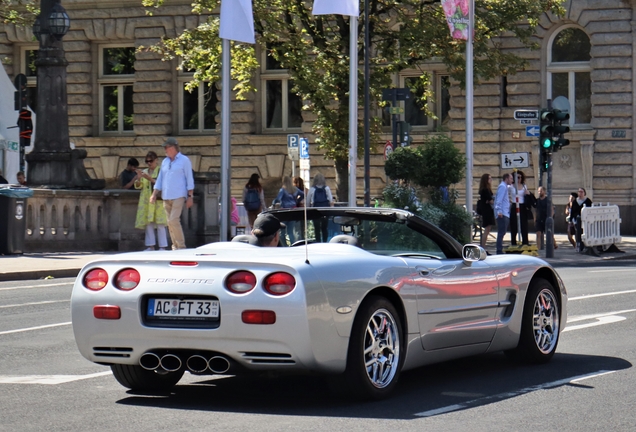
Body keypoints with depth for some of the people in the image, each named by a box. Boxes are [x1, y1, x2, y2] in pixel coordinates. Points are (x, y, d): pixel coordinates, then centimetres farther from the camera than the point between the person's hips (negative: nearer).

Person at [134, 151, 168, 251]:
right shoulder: (145, 172, 16)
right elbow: (138, 186, 12)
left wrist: (150, 178, -18)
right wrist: (138, 180, -9)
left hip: (158, 200, -5)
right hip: (146, 201, 5)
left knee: (160, 224, -8)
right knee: (148, 224, 2)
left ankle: (163, 246, -7)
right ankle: (150, 246, 5)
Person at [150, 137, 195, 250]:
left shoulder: (184, 160, 1)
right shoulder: (165, 162, 17)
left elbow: (189, 179, -1)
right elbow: (160, 179, 20)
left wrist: (190, 196, -6)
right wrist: (154, 194, 10)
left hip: (179, 196, -6)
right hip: (166, 197, 6)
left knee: (173, 221, -17)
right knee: (170, 223, 5)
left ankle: (181, 246, -11)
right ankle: (175, 247, 10)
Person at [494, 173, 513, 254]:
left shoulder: (504, 186, 22)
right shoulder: (502, 186, -10)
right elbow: (499, 199, -19)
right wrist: (499, 211, -24)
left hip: (504, 214, 11)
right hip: (502, 214, -11)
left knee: (502, 232, 13)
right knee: (501, 232, -11)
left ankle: (500, 250, 17)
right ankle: (499, 250, -13)